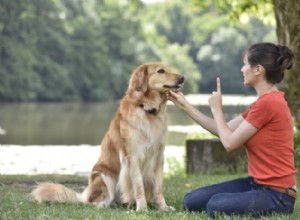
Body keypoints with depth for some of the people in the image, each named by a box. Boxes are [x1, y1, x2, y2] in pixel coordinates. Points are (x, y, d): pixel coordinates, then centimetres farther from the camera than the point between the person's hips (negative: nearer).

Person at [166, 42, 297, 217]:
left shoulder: (268, 103, -19)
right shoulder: (265, 101, 13)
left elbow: (230, 143, -14)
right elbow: (223, 131, 16)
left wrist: (216, 109, 1)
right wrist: (185, 106, 17)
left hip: (277, 195, -9)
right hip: (256, 183, 9)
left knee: (216, 206, -33)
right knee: (192, 201, 2)